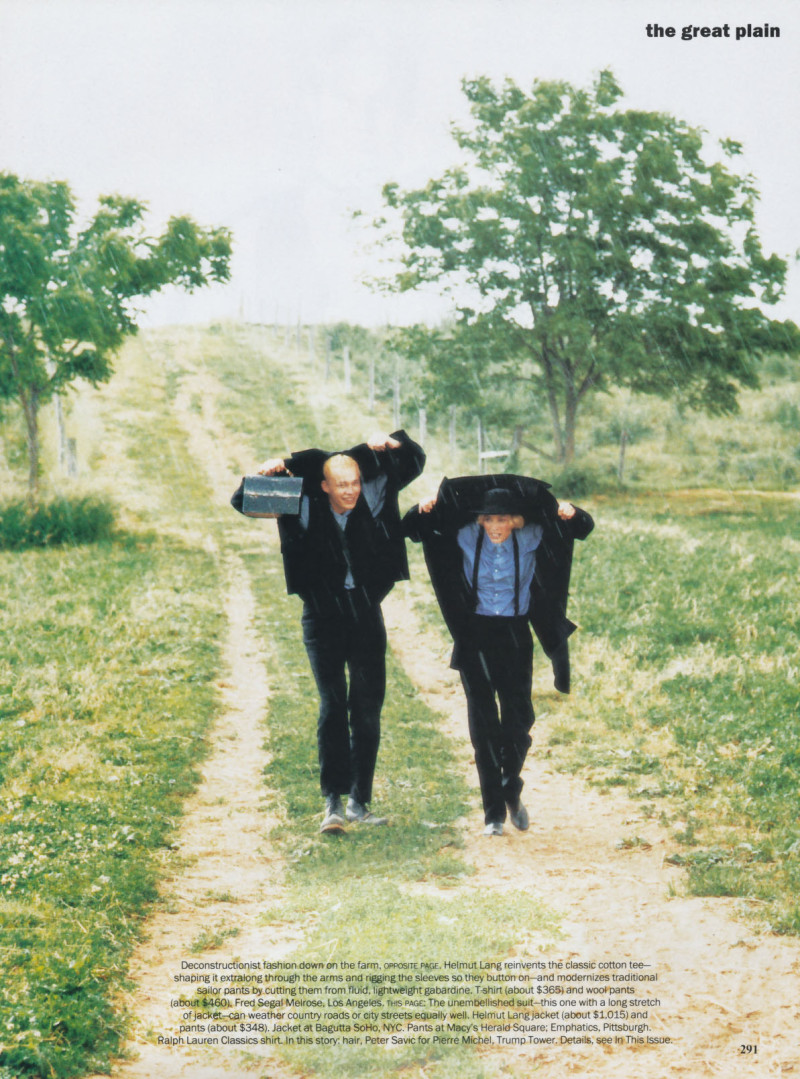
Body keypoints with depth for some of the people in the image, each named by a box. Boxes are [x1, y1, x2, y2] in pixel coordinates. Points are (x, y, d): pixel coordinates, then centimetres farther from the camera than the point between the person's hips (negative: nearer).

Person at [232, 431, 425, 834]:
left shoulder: (373, 497, -1)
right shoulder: (304, 507, -5)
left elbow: (414, 462, 8)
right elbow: (244, 502, 0)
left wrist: (390, 443, -12)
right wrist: (271, 472, -18)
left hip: (365, 614, 2)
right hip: (324, 616, -2)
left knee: (368, 709, 5)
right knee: (333, 705, -10)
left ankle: (359, 801, 14)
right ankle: (333, 801, -7)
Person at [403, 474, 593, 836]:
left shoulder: (532, 538, -5)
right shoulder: (464, 536, -5)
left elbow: (583, 529, 4)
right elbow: (412, 530, 4)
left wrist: (571, 514, -18)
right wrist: (424, 508, -17)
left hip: (515, 634, 1)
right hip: (475, 635, 0)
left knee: (519, 718, 3)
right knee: (483, 722, 1)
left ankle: (511, 790, 30)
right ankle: (493, 813, 8)